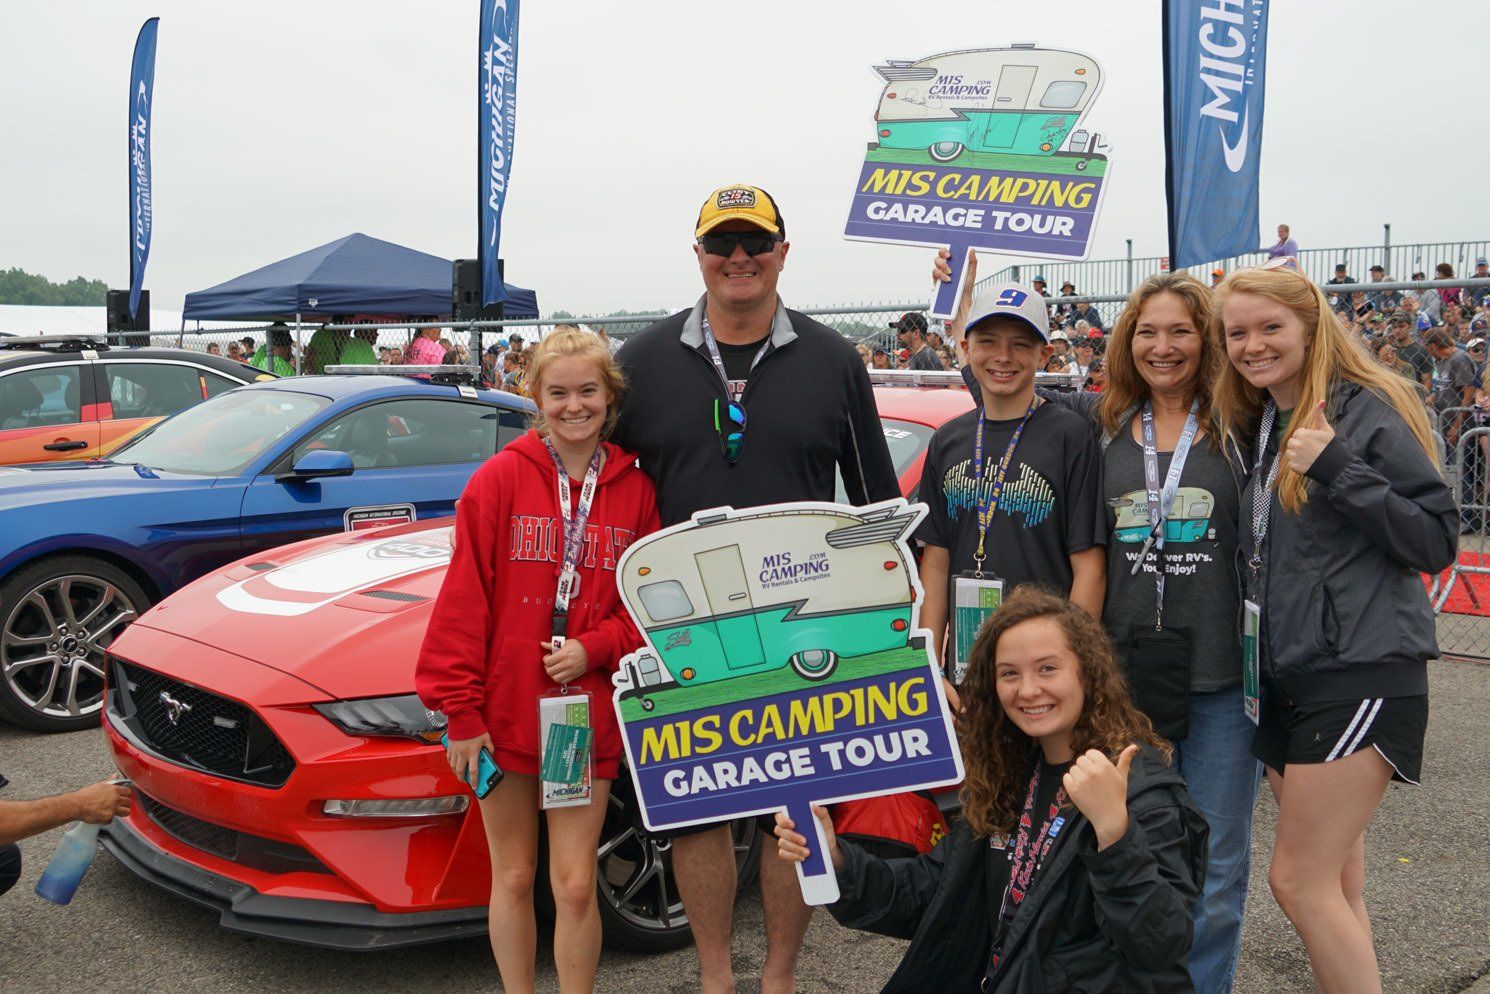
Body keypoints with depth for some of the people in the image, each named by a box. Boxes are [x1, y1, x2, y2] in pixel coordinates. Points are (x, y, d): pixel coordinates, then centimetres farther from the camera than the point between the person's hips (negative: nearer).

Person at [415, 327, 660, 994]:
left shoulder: (635, 490, 1)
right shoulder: (501, 478, -4)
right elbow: (464, 596, -5)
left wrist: (595, 647, -12)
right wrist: (461, 708, -8)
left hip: (587, 713, 1)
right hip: (504, 712, 0)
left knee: (575, 885, 5)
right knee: (512, 876, 14)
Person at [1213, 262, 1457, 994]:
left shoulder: (1366, 411, -9)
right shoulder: (1253, 425, 13)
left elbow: (1437, 539, -13)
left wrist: (1337, 468, -21)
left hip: (1360, 673, -7)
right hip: (1284, 678, 8)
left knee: (1299, 881, -8)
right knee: (1334, 884, 13)